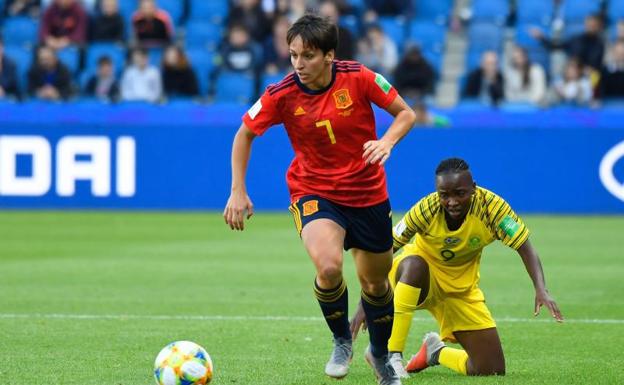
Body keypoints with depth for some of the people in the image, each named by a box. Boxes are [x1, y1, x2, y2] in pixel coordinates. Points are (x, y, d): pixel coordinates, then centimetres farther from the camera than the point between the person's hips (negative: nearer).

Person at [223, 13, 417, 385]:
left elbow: (406, 114, -5)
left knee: (376, 283, 13)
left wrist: (387, 141, -25)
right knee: (329, 267, -29)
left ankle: (381, 354, 43)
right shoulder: (282, 95, -15)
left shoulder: (358, 78, -16)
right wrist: (238, 192, -4)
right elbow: (245, 133, 1)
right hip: (314, 192, -1)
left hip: (368, 193, 1)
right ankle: (342, 341, 0)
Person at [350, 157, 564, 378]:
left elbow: (525, 249, -23)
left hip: (462, 288, 3)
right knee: (414, 264, -42)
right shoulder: (426, 210, -27)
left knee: (493, 370, -6)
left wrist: (541, 290, -40)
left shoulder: (491, 207, -24)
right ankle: (391, 356, -32)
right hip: (423, 278, -3)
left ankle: (435, 352, 26)